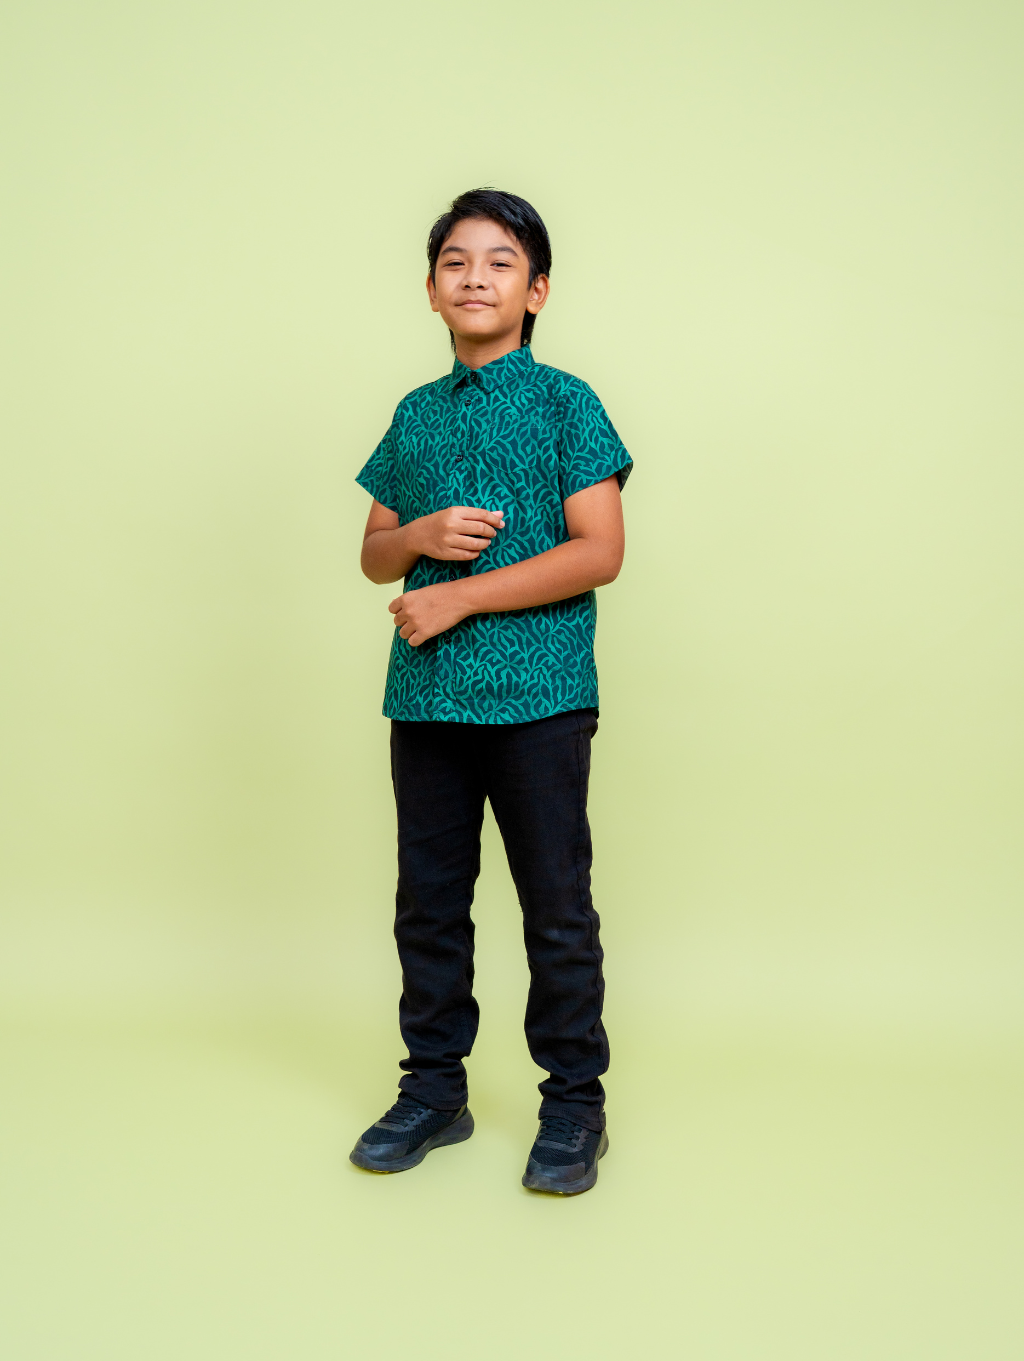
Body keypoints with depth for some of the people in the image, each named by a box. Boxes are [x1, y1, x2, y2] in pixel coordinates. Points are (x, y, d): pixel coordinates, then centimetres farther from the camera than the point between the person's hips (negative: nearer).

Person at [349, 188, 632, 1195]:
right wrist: (422, 533, -7)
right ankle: (435, 1088, 27)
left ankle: (574, 1102, 19)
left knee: (556, 907, 3)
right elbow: (374, 553, 16)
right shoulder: (416, 415, 14)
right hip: (425, 695, 5)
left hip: (537, 693, -5)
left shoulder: (563, 403, -1)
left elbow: (599, 552, -11)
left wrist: (460, 597, -14)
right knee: (429, 902, 12)